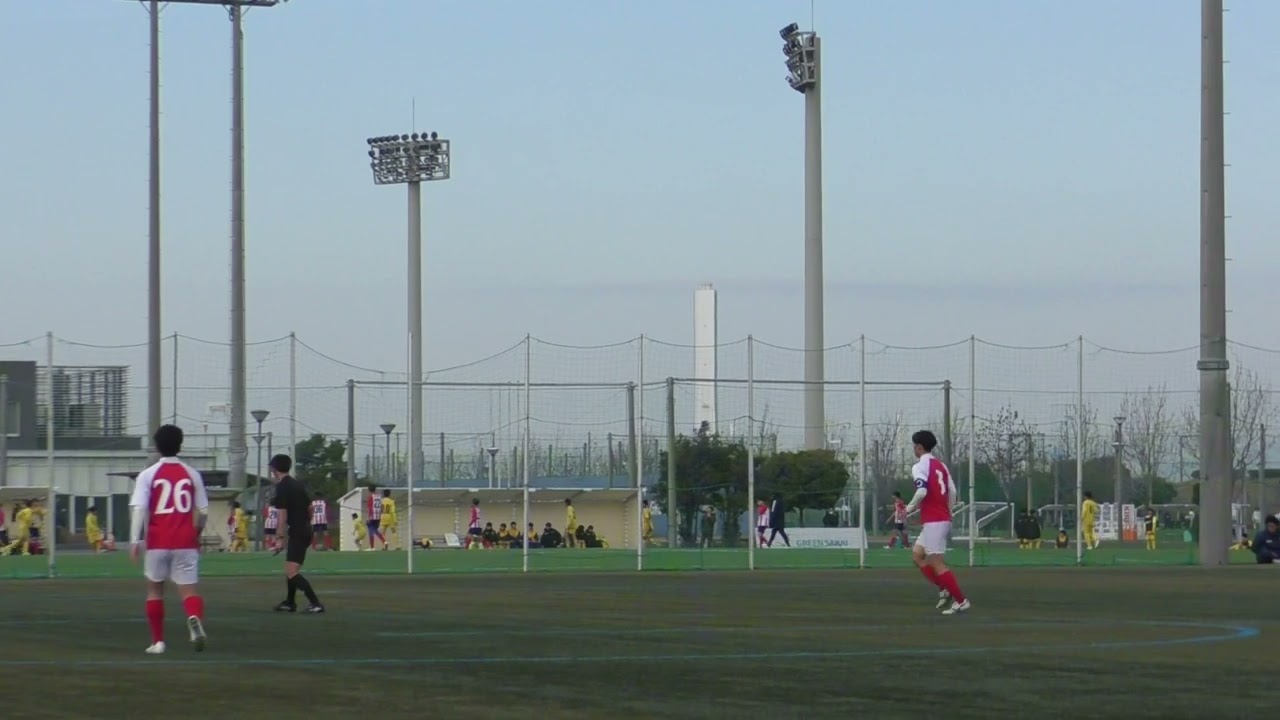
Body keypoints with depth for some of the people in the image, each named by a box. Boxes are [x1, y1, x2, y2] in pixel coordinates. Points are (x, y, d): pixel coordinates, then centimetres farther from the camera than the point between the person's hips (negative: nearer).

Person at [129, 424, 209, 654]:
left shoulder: (148, 475, -1)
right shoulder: (192, 474, 5)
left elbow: (138, 508, -11)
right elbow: (203, 511, 9)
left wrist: (135, 540, -11)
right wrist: (196, 532, 26)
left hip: (158, 542, -1)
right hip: (186, 542, 1)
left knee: (155, 589, 17)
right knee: (189, 590, -2)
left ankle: (158, 641, 18)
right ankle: (195, 619, -35)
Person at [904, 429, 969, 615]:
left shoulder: (920, 467, -10)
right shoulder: (941, 465, 14)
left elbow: (922, 491, -24)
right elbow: (952, 492, 14)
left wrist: (910, 507, -8)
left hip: (933, 521, -9)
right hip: (943, 518, 9)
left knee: (936, 563, -4)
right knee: (917, 555, 18)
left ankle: (961, 600, -6)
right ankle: (945, 589, 11)